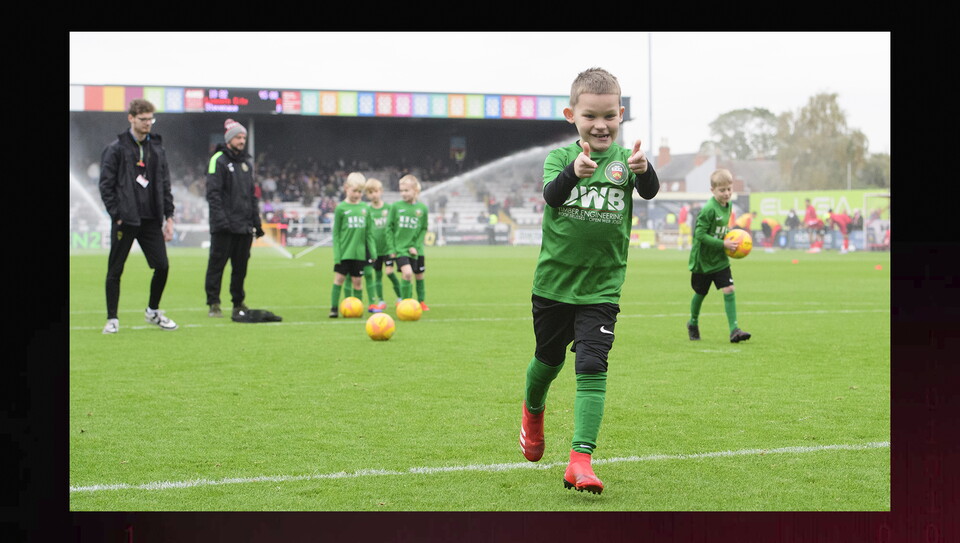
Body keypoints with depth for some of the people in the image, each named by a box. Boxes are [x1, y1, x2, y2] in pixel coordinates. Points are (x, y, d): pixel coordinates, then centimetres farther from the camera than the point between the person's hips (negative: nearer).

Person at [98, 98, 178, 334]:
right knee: (115, 270, 1)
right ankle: (112, 319, 11)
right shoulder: (116, 149, -2)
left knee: (162, 266, 0)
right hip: (125, 221, -4)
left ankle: (153, 311, 20)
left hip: (151, 220, 4)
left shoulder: (157, 149, 12)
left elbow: (165, 185, 15)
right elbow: (106, 184, -4)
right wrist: (116, 215, -11)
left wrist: (168, 217, 8)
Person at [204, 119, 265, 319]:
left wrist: (256, 221, 15)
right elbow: (213, 193, -12)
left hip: (244, 226, 7)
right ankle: (213, 304, 0)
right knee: (217, 263, -3)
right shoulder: (218, 161, -5)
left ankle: (238, 303, 17)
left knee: (241, 266, 9)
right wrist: (221, 219, -20)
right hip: (224, 227, -6)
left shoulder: (246, 162, 18)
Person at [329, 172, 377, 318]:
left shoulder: (365, 208, 7)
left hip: (359, 251, 3)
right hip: (344, 251, -3)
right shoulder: (341, 208, -3)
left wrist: (373, 251, 4)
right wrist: (337, 254, -8)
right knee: (339, 278, -4)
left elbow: (369, 233, 11)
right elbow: (336, 233, -2)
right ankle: (334, 308, 2)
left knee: (357, 281, 7)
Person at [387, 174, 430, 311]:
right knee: (407, 273, -19)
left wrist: (416, 246, -6)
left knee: (419, 276, 11)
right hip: (400, 248, -2)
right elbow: (389, 228, 2)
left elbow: (424, 229, 4)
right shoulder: (396, 206, -2)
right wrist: (392, 247, -4)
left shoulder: (422, 208, 0)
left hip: (416, 249, 2)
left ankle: (421, 301, 30)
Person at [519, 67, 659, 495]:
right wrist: (574, 172, -47)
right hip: (553, 282, 1)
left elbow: (649, 192, -24)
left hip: (601, 288, -1)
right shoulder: (559, 158, -5)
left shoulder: (624, 159, -4)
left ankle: (581, 458, -14)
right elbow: (551, 195, -26)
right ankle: (533, 411, 49)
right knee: (548, 359, 18)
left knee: (592, 367, -12)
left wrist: (644, 171, -47)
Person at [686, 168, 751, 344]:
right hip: (703, 260, -5)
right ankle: (693, 323, 36)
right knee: (700, 293, 11)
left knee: (729, 290, -9)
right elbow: (700, 234, -26)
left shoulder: (728, 206, 3)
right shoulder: (709, 209, -22)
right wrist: (723, 244, -26)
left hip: (720, 259, 5)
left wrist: (730, 237, 1)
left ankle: (734, 330, -11)